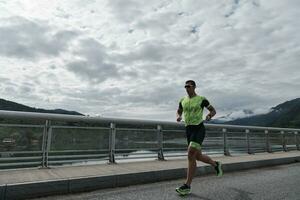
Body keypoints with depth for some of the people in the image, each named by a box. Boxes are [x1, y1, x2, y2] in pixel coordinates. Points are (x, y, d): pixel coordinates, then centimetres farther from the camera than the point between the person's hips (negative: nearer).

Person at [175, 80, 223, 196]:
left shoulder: (202, 99, -2)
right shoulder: (183, 100, 10)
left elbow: (213, 110, 8)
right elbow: (179, 111, 25)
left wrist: (210, 115, -15)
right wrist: (178, 117, 0)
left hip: (199, 129, -6)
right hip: (188, 130, 6)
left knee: (191, 155, -20)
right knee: (198, 156, 12)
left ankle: (187, 186, -13)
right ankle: (216, 164, 42)